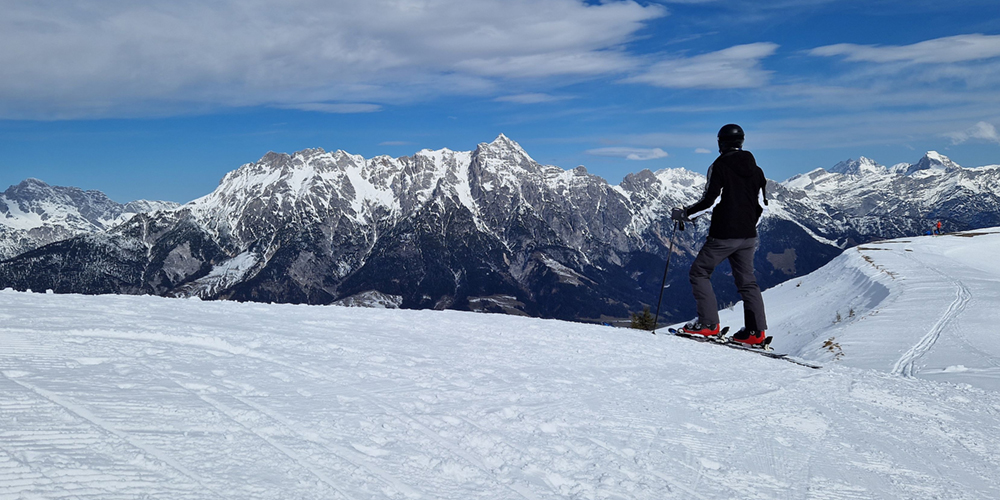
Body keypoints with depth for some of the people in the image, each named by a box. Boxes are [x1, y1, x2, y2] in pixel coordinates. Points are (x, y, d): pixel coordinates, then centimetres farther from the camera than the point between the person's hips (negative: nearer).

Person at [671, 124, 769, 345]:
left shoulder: (719, 166, -9)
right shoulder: (756, 169, 11)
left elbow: (709, 201, -16)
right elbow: (761, 205, 14)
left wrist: (684, 213, -5)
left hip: (723, 235, -7)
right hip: (748, 236, 7)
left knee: (699, 273, 6)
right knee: (747, 281, 13)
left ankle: (709, 323, -2)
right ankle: (756, 331, 8)